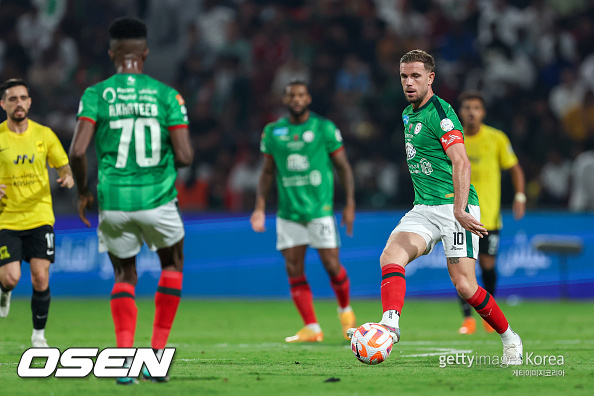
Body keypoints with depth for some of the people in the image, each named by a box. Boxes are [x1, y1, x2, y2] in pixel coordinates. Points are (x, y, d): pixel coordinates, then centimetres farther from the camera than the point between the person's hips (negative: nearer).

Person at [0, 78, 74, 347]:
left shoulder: (44, 134, 3)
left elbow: (63, 166, 11)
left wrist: (68, 177, -12)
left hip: (39, 217, 1)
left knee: (40, 278, -8)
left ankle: (39, 335, 10)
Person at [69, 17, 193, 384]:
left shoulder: (96, 95, -2)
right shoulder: (167, 95, -2)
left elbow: (78, 151, -11)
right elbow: (184, 156, -6)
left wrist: (83, 191, 6)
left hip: (113, 201, 1)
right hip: (157, 199, -1)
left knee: (125, 275, 20)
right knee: (173, 264, 25)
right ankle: (157, 353, 16)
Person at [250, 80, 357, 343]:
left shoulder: (324, 128, -1)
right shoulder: (273, 132, 8)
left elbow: (343, 166, 3)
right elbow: (268, 172, 16)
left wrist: (350, 203, -2)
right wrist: (260, 207, 7)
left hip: (320, 209, -3)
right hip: (288, 211, 3)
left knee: (331, 264, -5)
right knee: (294, 269, -4)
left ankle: (345, 309, 24)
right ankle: (312, 328, 0)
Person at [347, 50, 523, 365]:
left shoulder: (441, 113, -13)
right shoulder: (408, 114, 15)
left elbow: (461, 163, -24)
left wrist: (459, 209, -35)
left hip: (455, 207, -7)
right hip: (424, 209, 7)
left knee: (464, 285, -10)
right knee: (390, 256, -20)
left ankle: (509, 339, 11)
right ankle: (390, 325, -34)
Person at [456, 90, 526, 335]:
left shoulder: (496, 139, 0)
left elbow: (514, 168, 9)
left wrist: (519, 197, -2)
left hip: (488, 214, 0)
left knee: (487, 264, 0)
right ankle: (468, 318, 0)